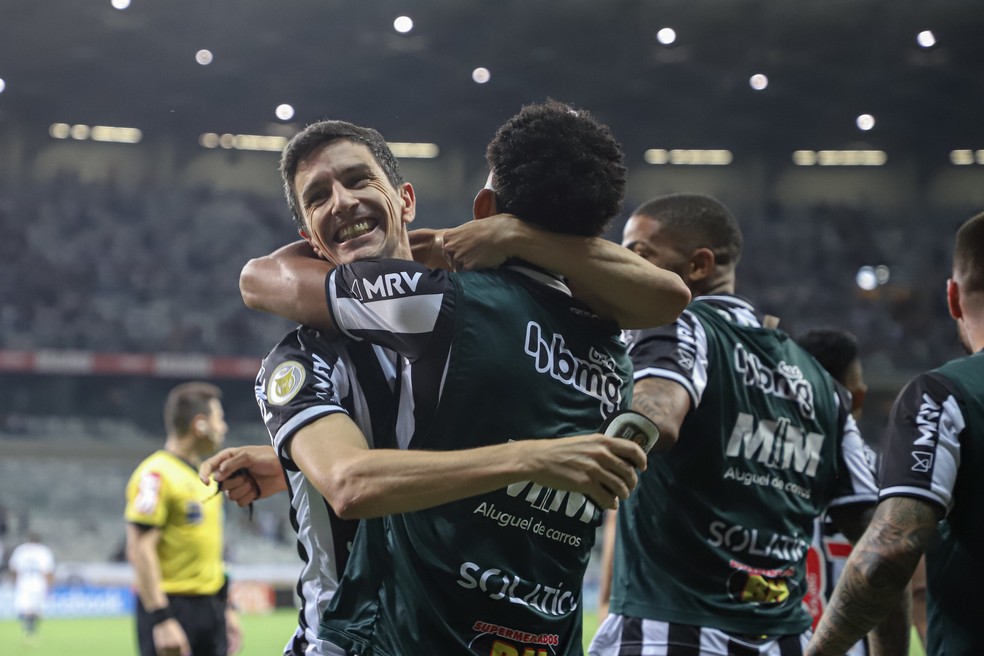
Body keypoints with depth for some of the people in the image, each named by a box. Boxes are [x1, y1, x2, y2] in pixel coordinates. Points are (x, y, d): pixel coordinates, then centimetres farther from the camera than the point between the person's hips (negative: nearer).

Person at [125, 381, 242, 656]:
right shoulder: (156, 474, -13)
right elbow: (140, 549, -19)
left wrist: (226, 607, 21)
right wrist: (162, 619, -23)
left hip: (210, 608, 9)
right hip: (172, 609, -9)